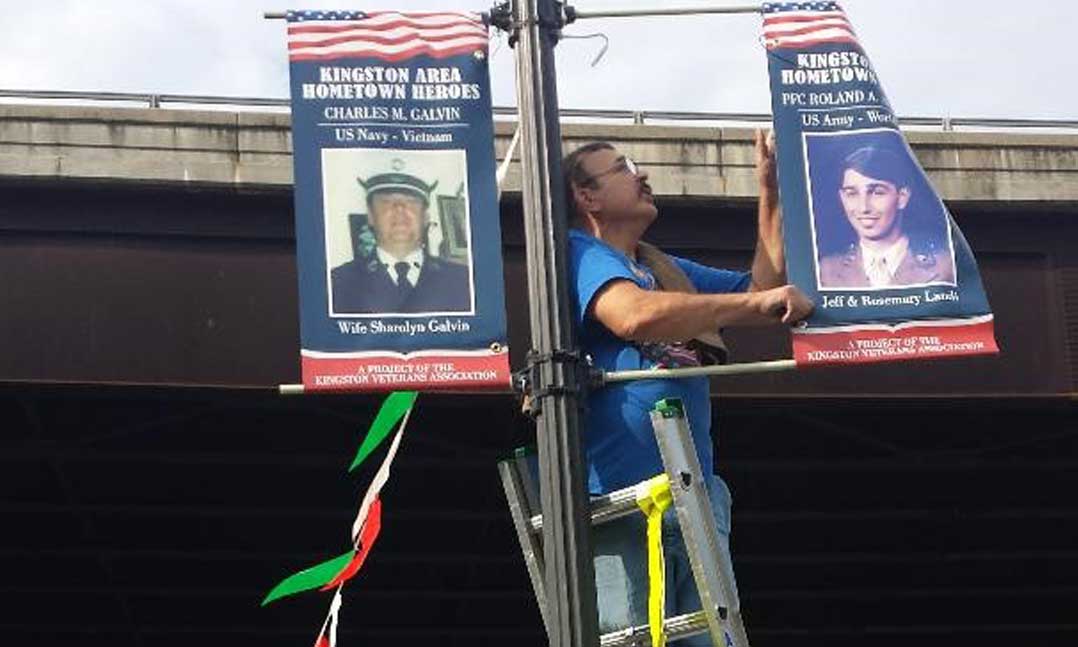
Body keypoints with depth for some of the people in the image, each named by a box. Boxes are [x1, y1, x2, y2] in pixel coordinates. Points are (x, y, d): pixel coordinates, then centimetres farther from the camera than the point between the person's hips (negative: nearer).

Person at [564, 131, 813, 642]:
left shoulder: (669, 271, 28)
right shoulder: (579, 254, 1)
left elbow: (765, 286, 27)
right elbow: (635, 314, -18)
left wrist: (771, 192, 22)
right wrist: (756, 302, -14)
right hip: (618, 499, -8)